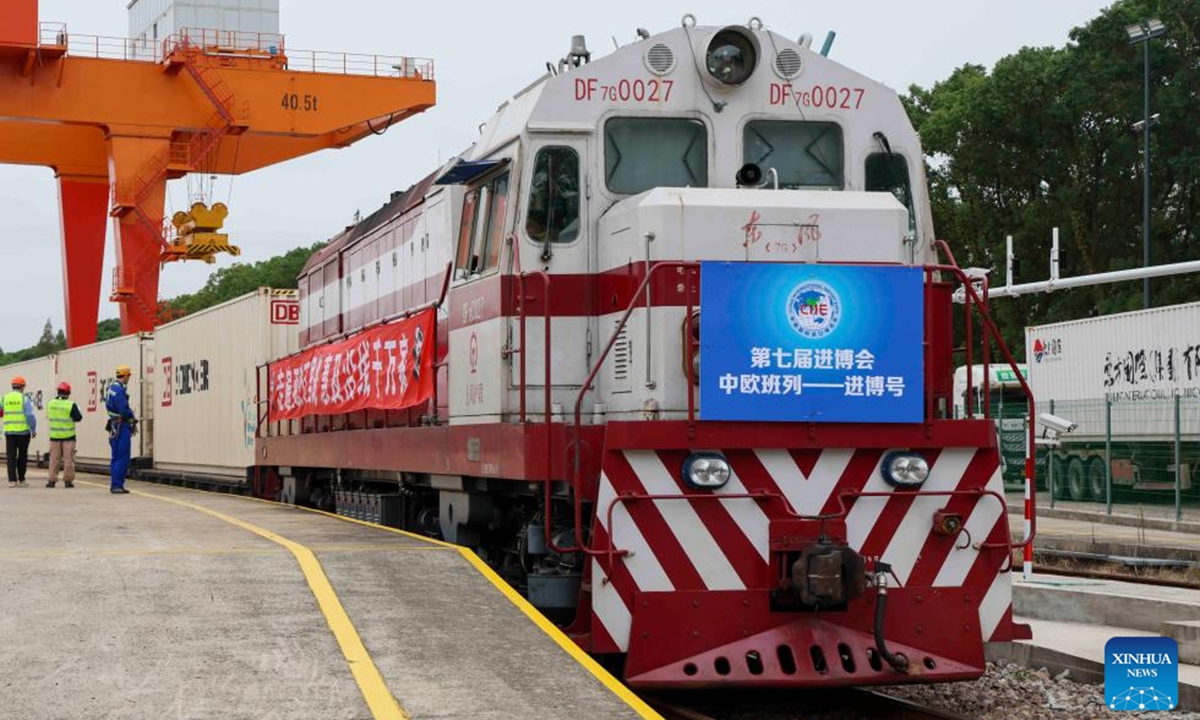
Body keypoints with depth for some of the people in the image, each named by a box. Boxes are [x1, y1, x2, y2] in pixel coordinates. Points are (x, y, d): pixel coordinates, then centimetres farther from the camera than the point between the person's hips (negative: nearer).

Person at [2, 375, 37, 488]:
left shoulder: (5, 398, 5)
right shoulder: (25, 399, -5)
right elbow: (30, 416, -11)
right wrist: (33, 429, -1)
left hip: (9, 431, 2)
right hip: (23, 431, -2)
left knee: (11, 456, 3)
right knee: (22, 456, 9)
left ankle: (12, 480, -4)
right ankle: (21, 479, 11)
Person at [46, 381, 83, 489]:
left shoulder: (50, 404, 1)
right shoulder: (71, 405, -13)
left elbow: (48, 417, 12)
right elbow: (78, 417, -7)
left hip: (54, 435, 3)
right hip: (68, 436, -3)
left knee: (54, 458, 9)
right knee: (68, 458, 2)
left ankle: (52, 479, 7)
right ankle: (67, 480, 2)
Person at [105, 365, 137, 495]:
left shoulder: (111, 388, 12)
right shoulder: (120, 390, -19)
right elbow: (124, 411, -24)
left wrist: (130, 416, 8)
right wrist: (133, 418, -3)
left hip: (114, 426, 10)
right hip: (122, 427, -10)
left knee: (116, 457, 14)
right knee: (122, 458, -7)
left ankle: (114, 485, 18)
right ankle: (117, 485, -9)